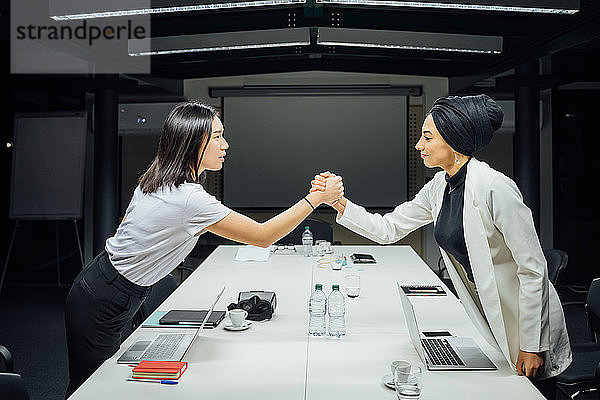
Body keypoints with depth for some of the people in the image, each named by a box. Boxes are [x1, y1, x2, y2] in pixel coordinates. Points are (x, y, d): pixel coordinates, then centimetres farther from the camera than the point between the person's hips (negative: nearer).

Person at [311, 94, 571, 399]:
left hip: (529, 323, -7)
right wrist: (338, 202, -5)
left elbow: (533, 270, -22)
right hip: (490, 322, 7)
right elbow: (388, 229, 7)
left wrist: (531, 346, -18)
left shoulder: (494, 187, -25)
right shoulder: (439, 187, -1)